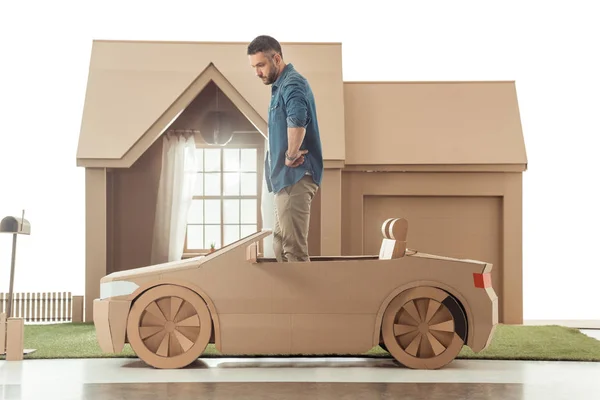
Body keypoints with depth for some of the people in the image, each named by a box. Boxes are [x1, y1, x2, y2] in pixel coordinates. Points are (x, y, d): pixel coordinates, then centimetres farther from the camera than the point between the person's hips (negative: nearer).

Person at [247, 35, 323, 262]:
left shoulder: (292, 84, -14)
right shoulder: (281, 86, 19)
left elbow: (297, 120, -35)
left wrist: (292, 155, -23)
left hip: (295, 177, -11)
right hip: (287, 177, 11)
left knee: (293, 248, -10)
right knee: (281, 244, 15)